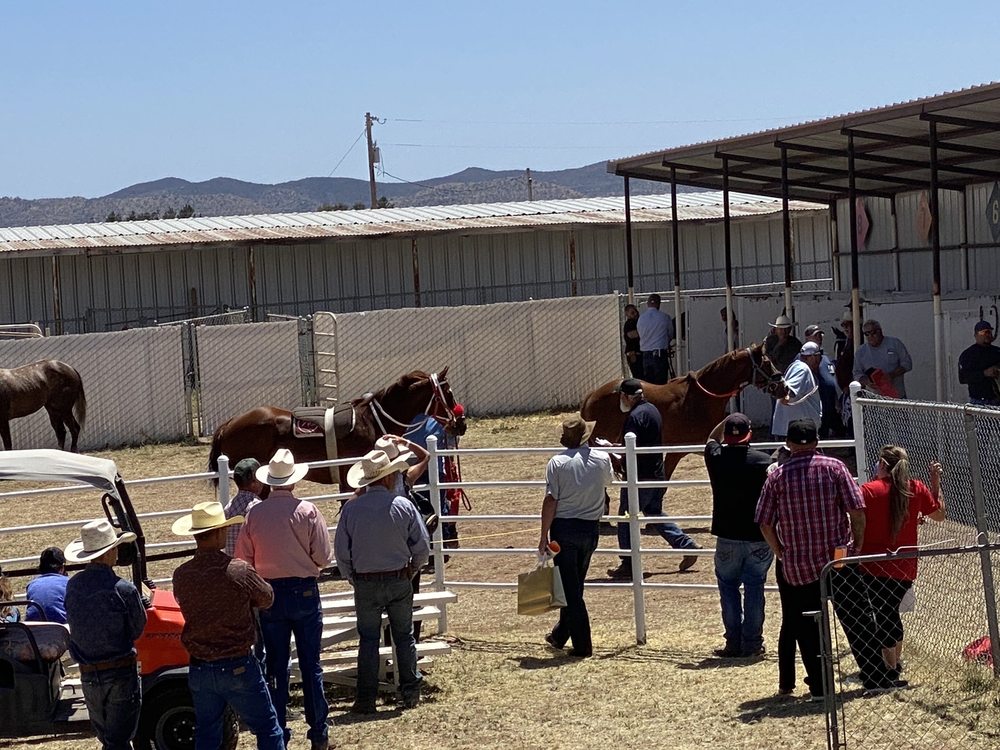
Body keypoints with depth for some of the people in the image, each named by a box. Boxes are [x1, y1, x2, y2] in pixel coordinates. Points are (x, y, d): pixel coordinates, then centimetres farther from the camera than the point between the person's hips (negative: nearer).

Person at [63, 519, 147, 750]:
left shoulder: (73, 586, -2)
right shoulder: (124, 589, -16)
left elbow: (73, 624, 4)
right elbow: (137, 629, -6)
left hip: (88, 675, 5)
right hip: (121, 673, -5)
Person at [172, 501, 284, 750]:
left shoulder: (181, 575, -6)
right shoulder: (239, 571, -17)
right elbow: (266, 599, -1)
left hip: (200, 670, 4)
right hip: (238, 668, -4)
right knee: (267, 729, 8)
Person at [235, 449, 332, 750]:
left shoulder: (254, 514, -6)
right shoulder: (307, 511, -11)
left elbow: (243, 559, -1)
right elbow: (323, 556, -8)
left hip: (269, 594, 1)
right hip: (304, 592, -1)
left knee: (275, 666, 10)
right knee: (310, 665, 9)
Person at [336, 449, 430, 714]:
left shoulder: (351, 509, -9)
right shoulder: (404, 506, -8)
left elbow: (341, 550, -4)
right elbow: (422, 548, -4)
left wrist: (352, 577, 11)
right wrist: (411, 570, 14)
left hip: (365, 584, 0)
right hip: (399, 581, 0)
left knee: (368, 640, 8)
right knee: (404, 637, 14)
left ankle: (366, 699, 7)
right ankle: (410, 692, 17)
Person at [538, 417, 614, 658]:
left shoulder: (557, 463, -11)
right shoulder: (602, 459, -2)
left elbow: (550, 500, -12)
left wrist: (544, 536, -7)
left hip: (564, 528, -4)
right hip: (591, 529, 4)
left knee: (570, 587, 4)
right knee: (575, 585, 19)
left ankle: (582, 645, 3)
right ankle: (560, 636, 31)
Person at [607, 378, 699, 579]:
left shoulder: (635, 416, -20)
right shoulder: (652, 410, 11)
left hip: (640, 478, -10)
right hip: (657, 475, 10)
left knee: (626, 520, 1)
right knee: (655, 515, 21)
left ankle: (628, 566, 7)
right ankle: (688, 546, 16)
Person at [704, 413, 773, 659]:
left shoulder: (716, 458, -6)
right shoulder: (764, 461, -10)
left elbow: (711, 439, 19)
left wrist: (727, 420, 15)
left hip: (728, 537, 1)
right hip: (759, 537, -1)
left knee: (729, 588, 11)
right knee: (754, 588, 7)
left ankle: (734, 644, 6)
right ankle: (752, 644, 8)